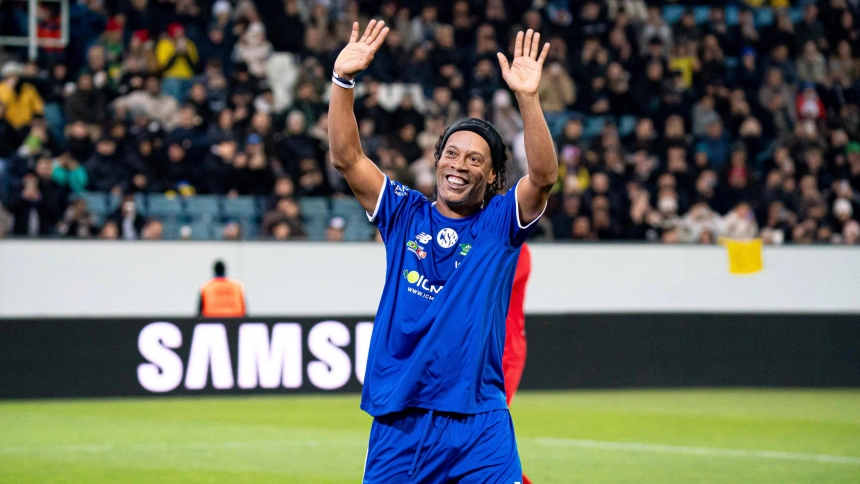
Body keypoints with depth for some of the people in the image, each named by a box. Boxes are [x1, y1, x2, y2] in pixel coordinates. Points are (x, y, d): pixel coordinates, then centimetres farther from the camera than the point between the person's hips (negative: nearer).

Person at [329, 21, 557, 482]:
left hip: (479, 423, -2)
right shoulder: (405, 214, 10)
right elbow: (346, 158, 1)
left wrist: (528, 98, -25)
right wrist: (343, 80, -10)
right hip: (397, 422, 2)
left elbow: (544, 176, -12)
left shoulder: (501, 223, 5)